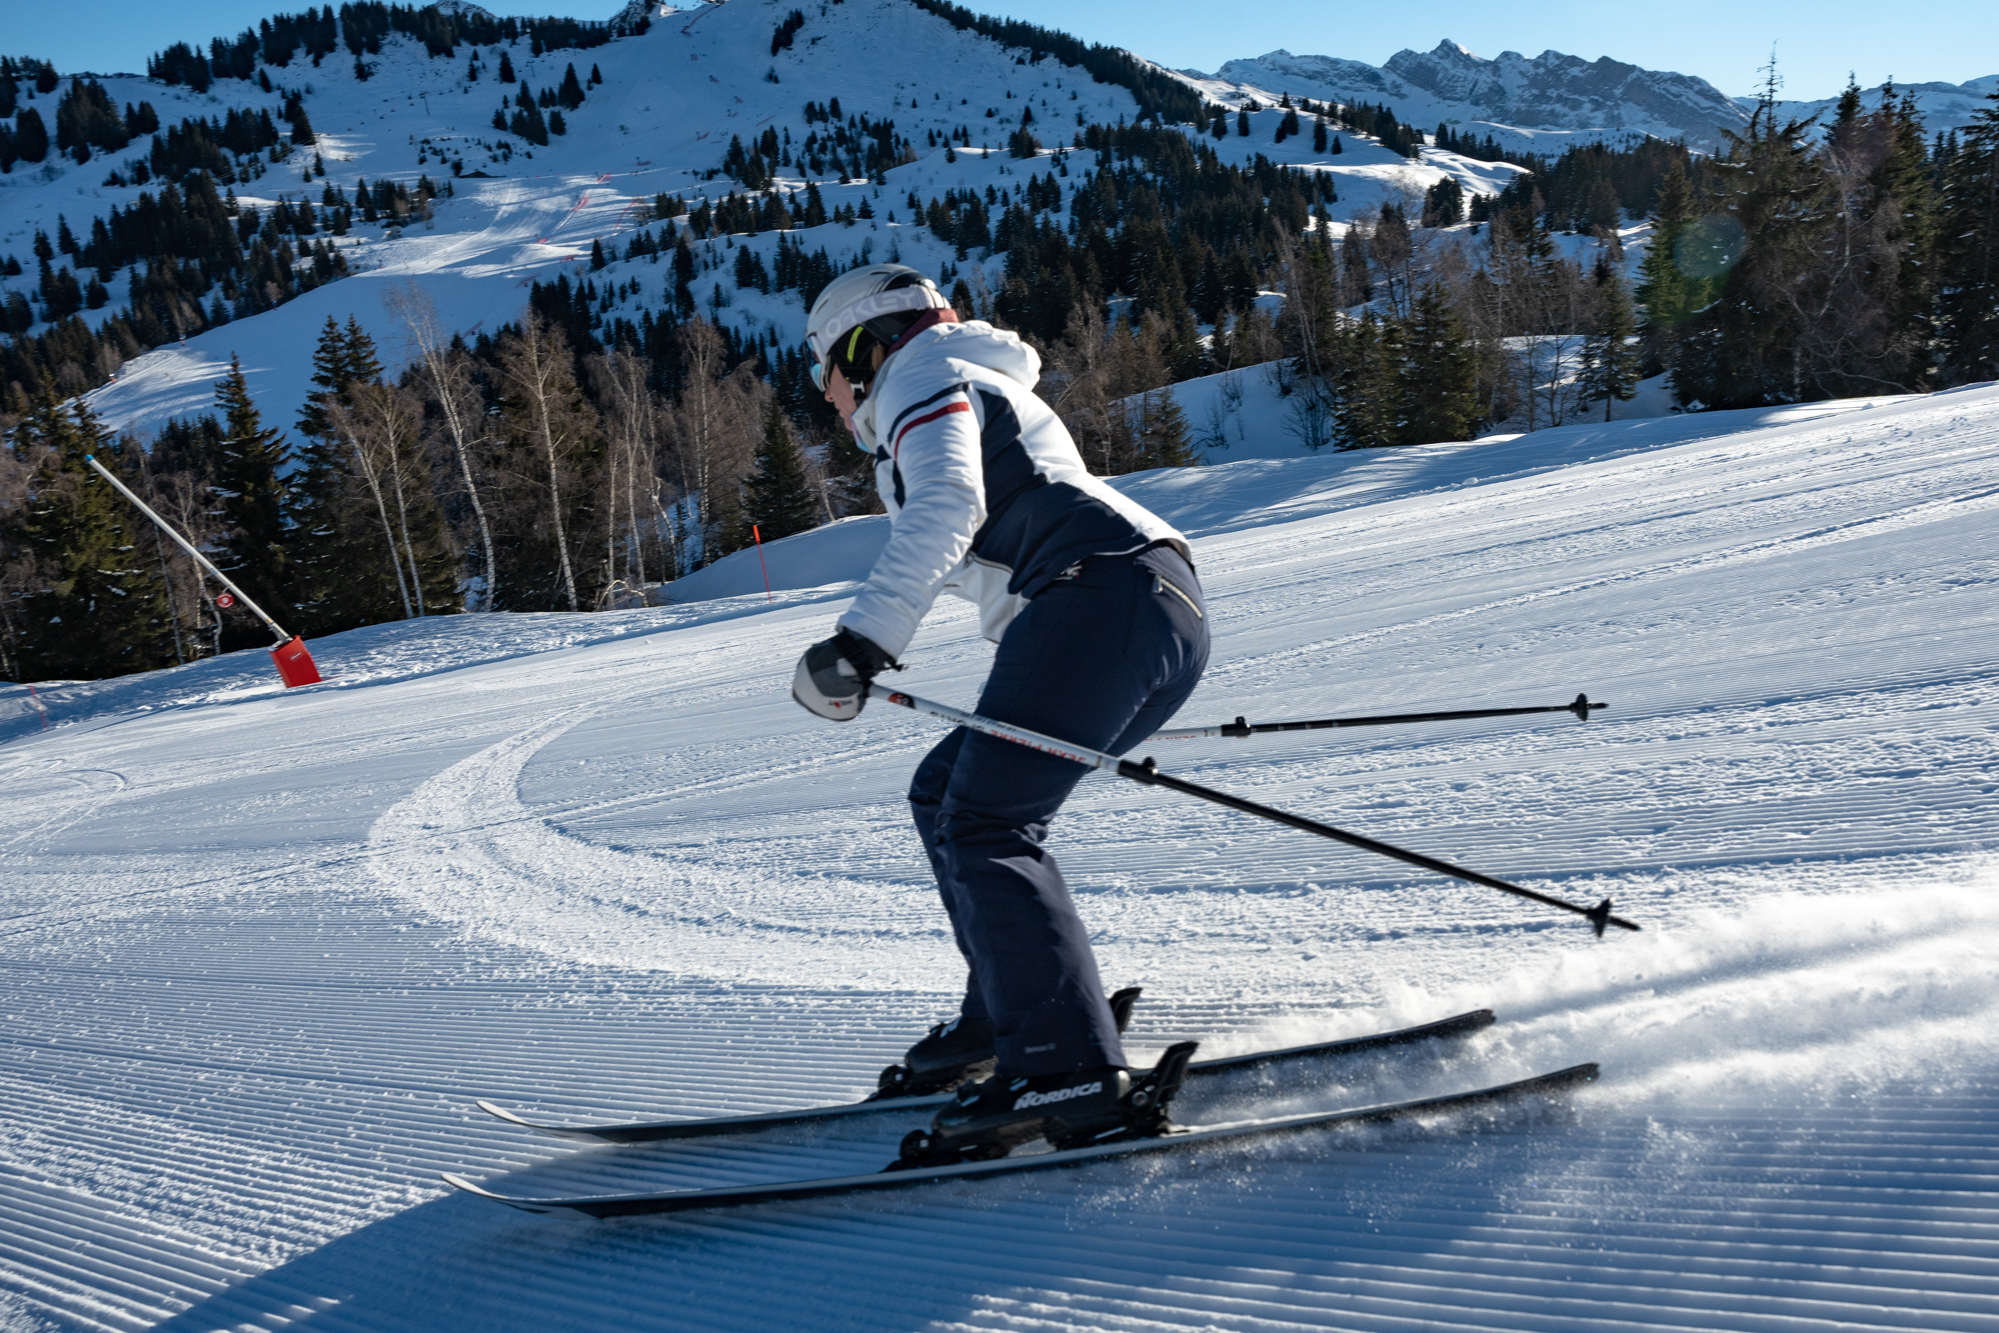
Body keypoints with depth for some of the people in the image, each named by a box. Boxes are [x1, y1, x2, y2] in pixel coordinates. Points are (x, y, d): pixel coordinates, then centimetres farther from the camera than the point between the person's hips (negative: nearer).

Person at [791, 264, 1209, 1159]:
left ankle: (1067, 1071, -22)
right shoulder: (984, 390, 37)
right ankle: (1007, 1017, 15)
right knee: (945, 793, 15)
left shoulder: (921, 375, 8)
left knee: (983, 824, -16)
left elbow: (946, 505, -14)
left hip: (1105, 597, -10)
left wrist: (862, 638, -22)